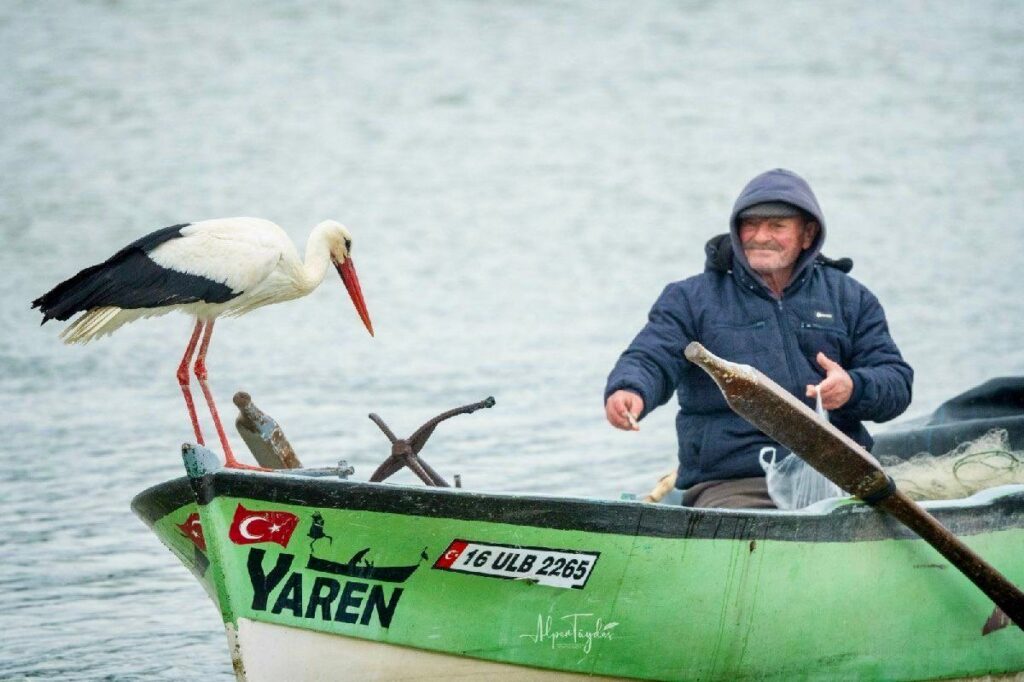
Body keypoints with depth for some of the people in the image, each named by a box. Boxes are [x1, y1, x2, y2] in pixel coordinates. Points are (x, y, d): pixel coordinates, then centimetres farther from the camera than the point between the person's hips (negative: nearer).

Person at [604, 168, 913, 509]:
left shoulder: (850, 299, 19)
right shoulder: (692, 299, 15)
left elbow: (898, 381, 14)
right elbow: (650, 360, 2)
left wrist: (853, 388, -10)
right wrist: (629, 391, -24)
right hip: (730, 487, -2)